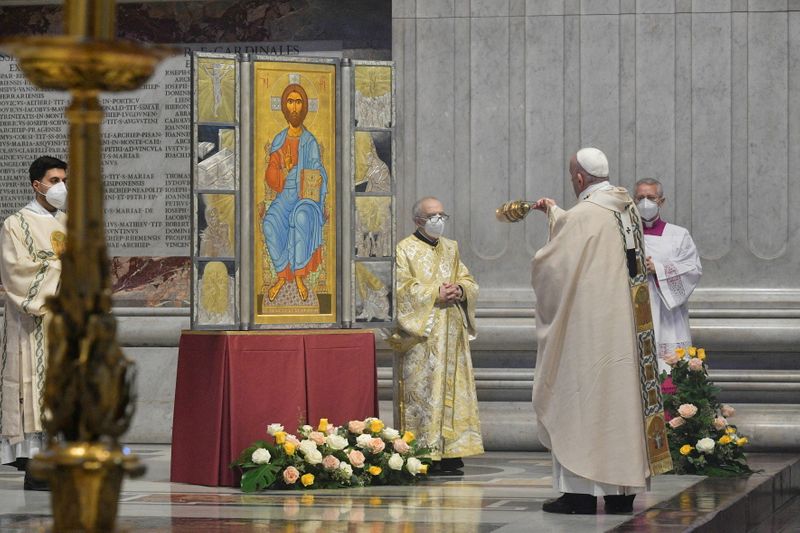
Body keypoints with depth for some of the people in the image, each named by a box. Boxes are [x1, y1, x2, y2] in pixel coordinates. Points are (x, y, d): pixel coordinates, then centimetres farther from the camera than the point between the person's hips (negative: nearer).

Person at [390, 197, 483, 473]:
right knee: (421, 390, -9)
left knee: (453, 389, 2)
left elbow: (469, 282, 15)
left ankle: (450, 452, 4)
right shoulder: (404, 250, -1)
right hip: (420, 335, -6)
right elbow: (402, 289, -10)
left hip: (452, 335, 6)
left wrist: (460, 290, -7)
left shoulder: (451, 249, 18)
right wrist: (435, 295, -15)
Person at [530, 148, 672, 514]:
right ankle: (623, 491, 11)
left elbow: (550, 266, -10)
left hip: (589, 324, -7)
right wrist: (554, 213, 39)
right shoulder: (628, 210, 9)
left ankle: (582, 492, -3)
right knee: (622, 394, 9)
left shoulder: (581, 217, -16)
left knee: (583, 400, -2)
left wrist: (539, 257, 13)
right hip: (627, 326, 7)